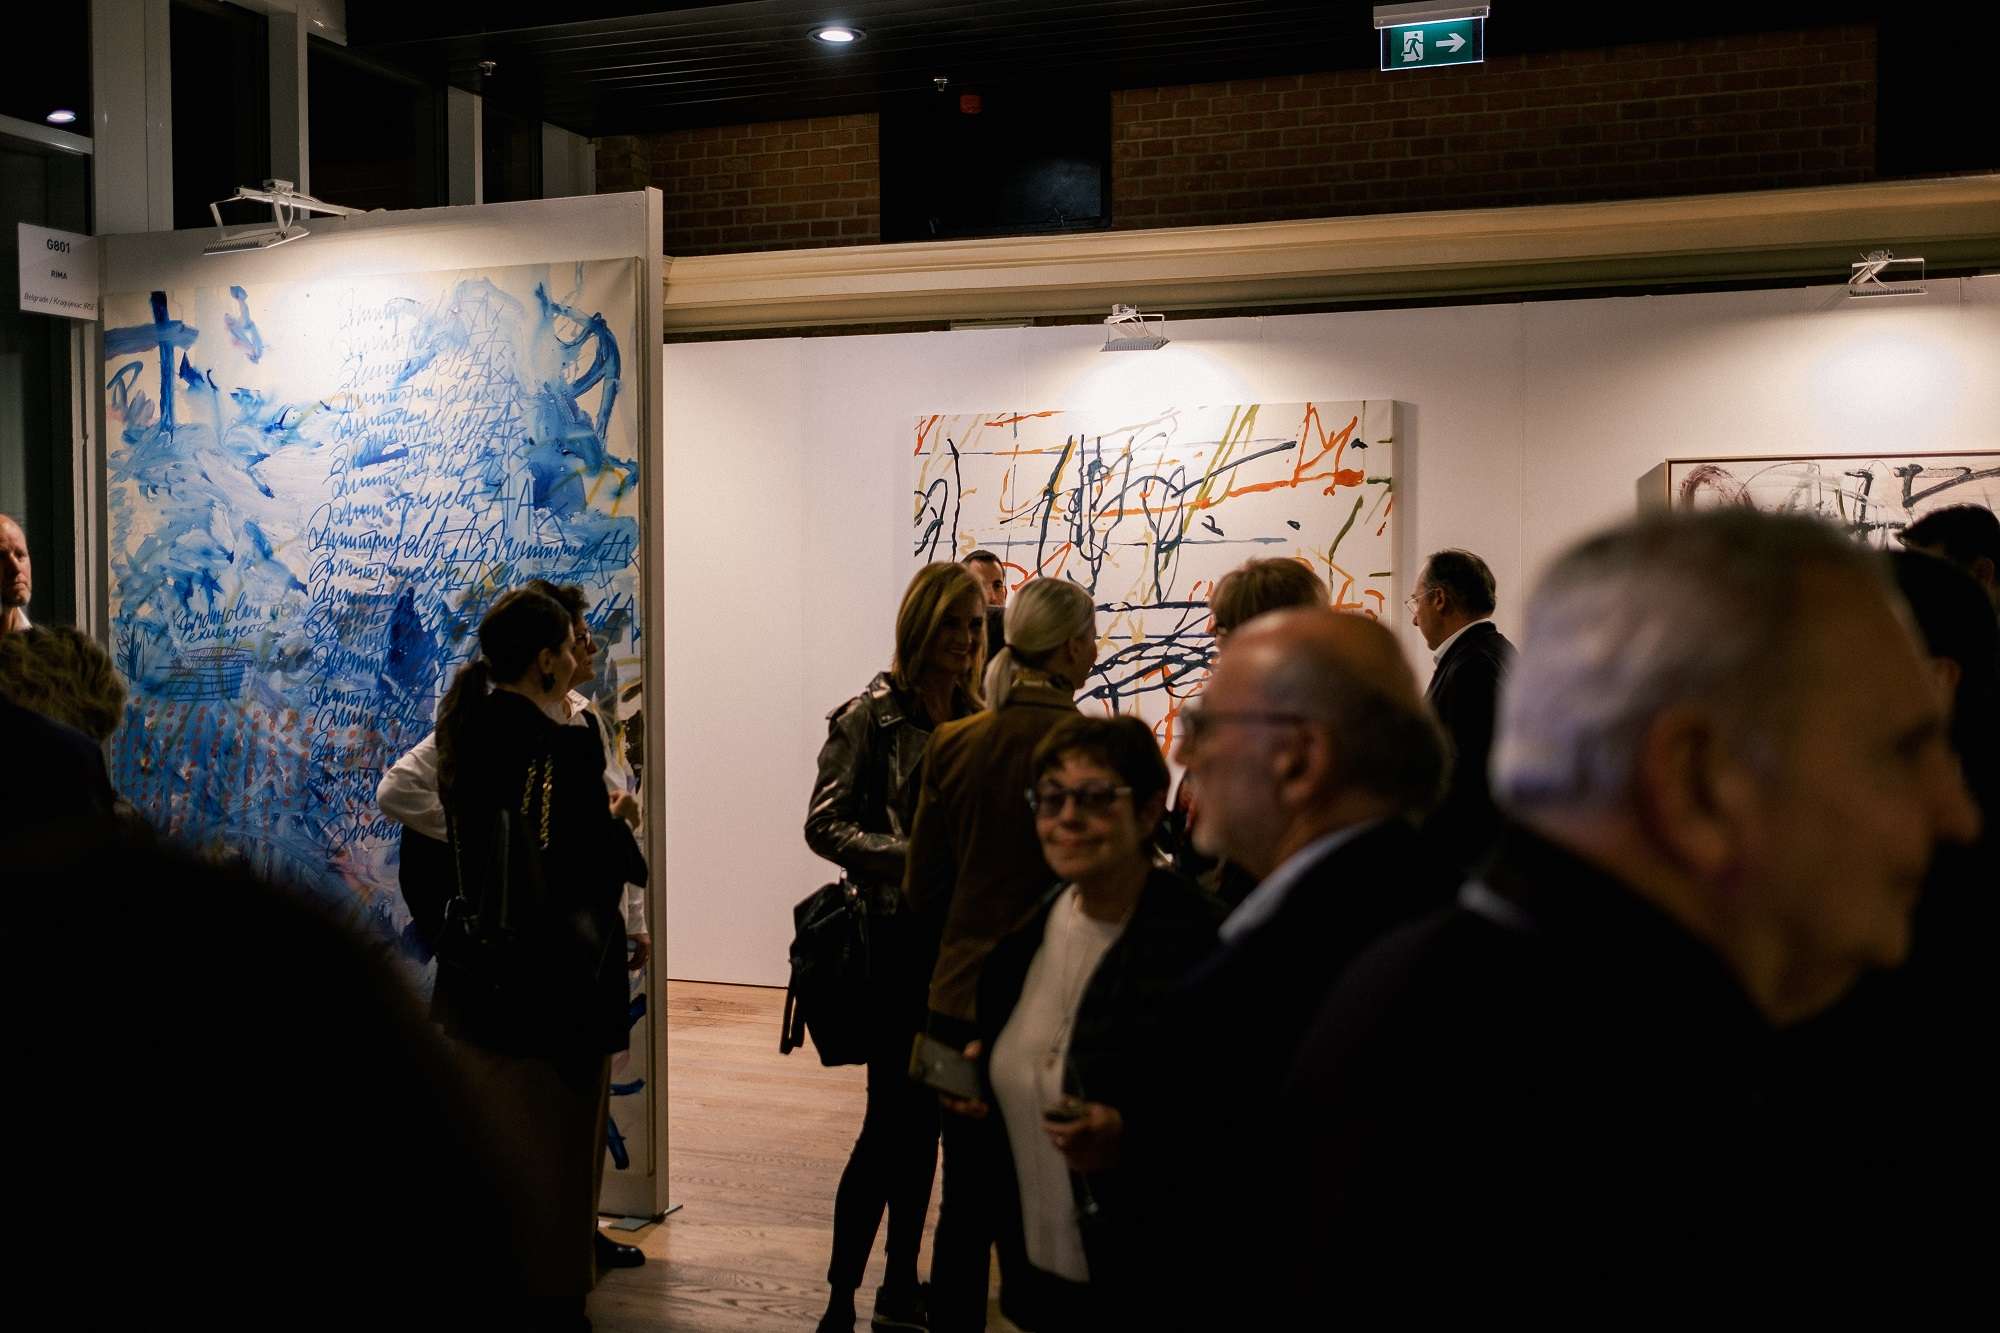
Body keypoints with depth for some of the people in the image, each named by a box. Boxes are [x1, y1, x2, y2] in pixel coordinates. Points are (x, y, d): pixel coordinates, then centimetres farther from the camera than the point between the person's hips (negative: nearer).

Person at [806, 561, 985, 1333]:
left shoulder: (978, 719, 9)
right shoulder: (872, 716, -7)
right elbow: (825, 825, -10)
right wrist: (914, 857, -21)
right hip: (898, 937, -5)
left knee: (926, 1116, 12)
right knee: (891, 1116, -4)